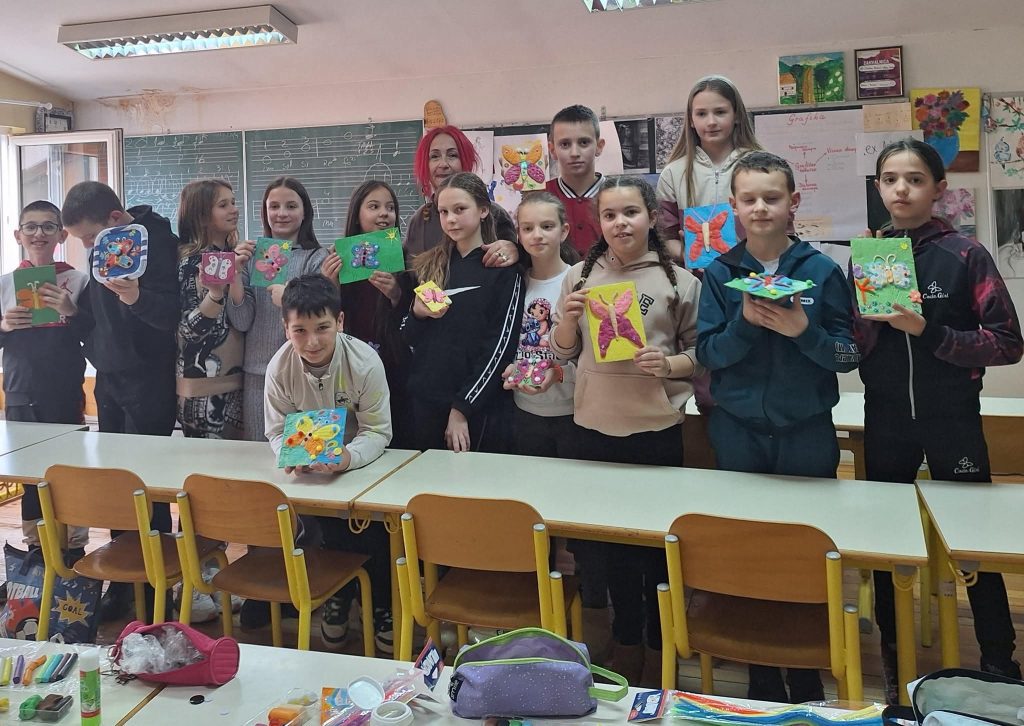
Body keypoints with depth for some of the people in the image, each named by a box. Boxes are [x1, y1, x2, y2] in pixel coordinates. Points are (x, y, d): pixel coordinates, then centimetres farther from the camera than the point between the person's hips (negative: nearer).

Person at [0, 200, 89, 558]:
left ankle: (75, 551, 13)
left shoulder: (78, 281, 0)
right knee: (29, 477, 9)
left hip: (66, 397, -2)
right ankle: (36, 551, 21)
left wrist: (72, 313, -18)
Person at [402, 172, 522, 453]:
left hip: (476, 408, -3)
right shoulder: (427, 267, 9)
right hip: (423, 401, 4)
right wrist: (416, 313, -9)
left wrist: (462, 408, -12)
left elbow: (501, 346, -8)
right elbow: (407, 339, 13)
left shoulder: (503, 270, -2)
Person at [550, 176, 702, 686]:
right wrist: (569, 319, -10)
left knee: (658, 539, 8)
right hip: (594, 430, 3)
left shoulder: (679, 281, -2)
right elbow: (562, 352, 9)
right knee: (611, 538, 15)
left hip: (657, 431, -2)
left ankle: (658, 647, 28)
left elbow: (700, 353, 1)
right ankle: (626, 640, 34)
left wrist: (669, 364, -18)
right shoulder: (579, 276, 4)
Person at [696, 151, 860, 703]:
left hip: (806, 431, -1)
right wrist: (745, 323, -20)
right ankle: (761, 680, 27)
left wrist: (803, 331, -21)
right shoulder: (720, 273, 1)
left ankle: (807, 684, 26)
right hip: (739, 431, 1)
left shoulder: (822, 270, -3)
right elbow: (707, 353, -3)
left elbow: (849, 355, -3)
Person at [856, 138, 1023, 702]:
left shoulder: (965, 255, -7)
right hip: (885, 418, 3)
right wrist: (868, 310, -16)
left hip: (952, 417, -3)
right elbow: (853, 349, 2)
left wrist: (929, 332, -20)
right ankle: (893, 664, 29)